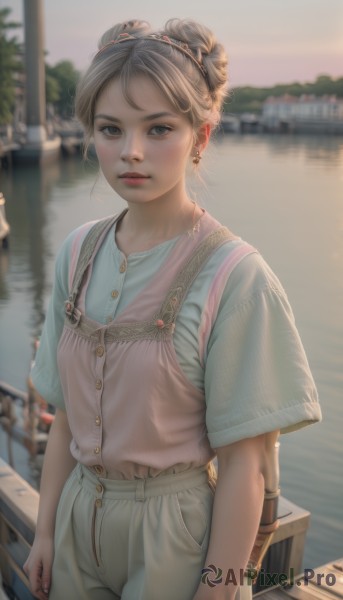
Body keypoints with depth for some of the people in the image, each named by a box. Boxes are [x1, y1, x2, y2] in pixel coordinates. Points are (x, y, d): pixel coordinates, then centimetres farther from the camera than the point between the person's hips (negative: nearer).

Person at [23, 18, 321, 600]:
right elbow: (66, 419, 3)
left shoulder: (235, 278, -19)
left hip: (176, 531, -4)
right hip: (79, 522, 5)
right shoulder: (78, 253, -3)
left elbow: (242, 466, -16)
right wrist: (45, 533, 6)